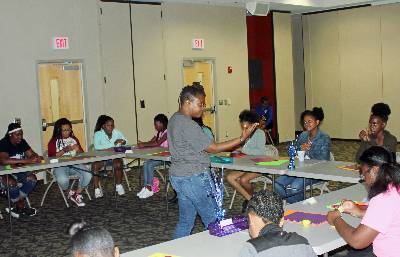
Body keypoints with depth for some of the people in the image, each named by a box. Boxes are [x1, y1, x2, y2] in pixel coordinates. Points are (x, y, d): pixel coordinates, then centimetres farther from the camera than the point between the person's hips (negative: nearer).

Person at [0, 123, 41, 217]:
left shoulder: (22, 142, 2)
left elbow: (32, 154, 5)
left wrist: (37, 157, -22)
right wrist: (26, 161, -40)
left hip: (18, 171, 6)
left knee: (32, 178, -19)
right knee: (11, 182, -35)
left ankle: (16, 206, -9)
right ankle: (20, 207, -9)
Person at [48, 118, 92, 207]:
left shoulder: (74, 139, 15)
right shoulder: (53, 142, 2)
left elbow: (82, 153, 16)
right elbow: (51, 157, -9)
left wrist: (78, 150, -8)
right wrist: (64, 150, -19)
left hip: (74, 164, 4)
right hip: (60, 166, -3)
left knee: (88, 175, -25)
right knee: (63, 180, -36)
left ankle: (77, 194, -3)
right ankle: (69, 192, 1)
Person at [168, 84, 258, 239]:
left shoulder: (174, 119, 9)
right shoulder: (188, 125, -20)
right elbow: (213, 148, -17)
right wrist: (241, 139, -16)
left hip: (178, 176, 10)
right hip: (193, 178, -10)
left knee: (185, 221, 15)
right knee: (213, 221, 1)